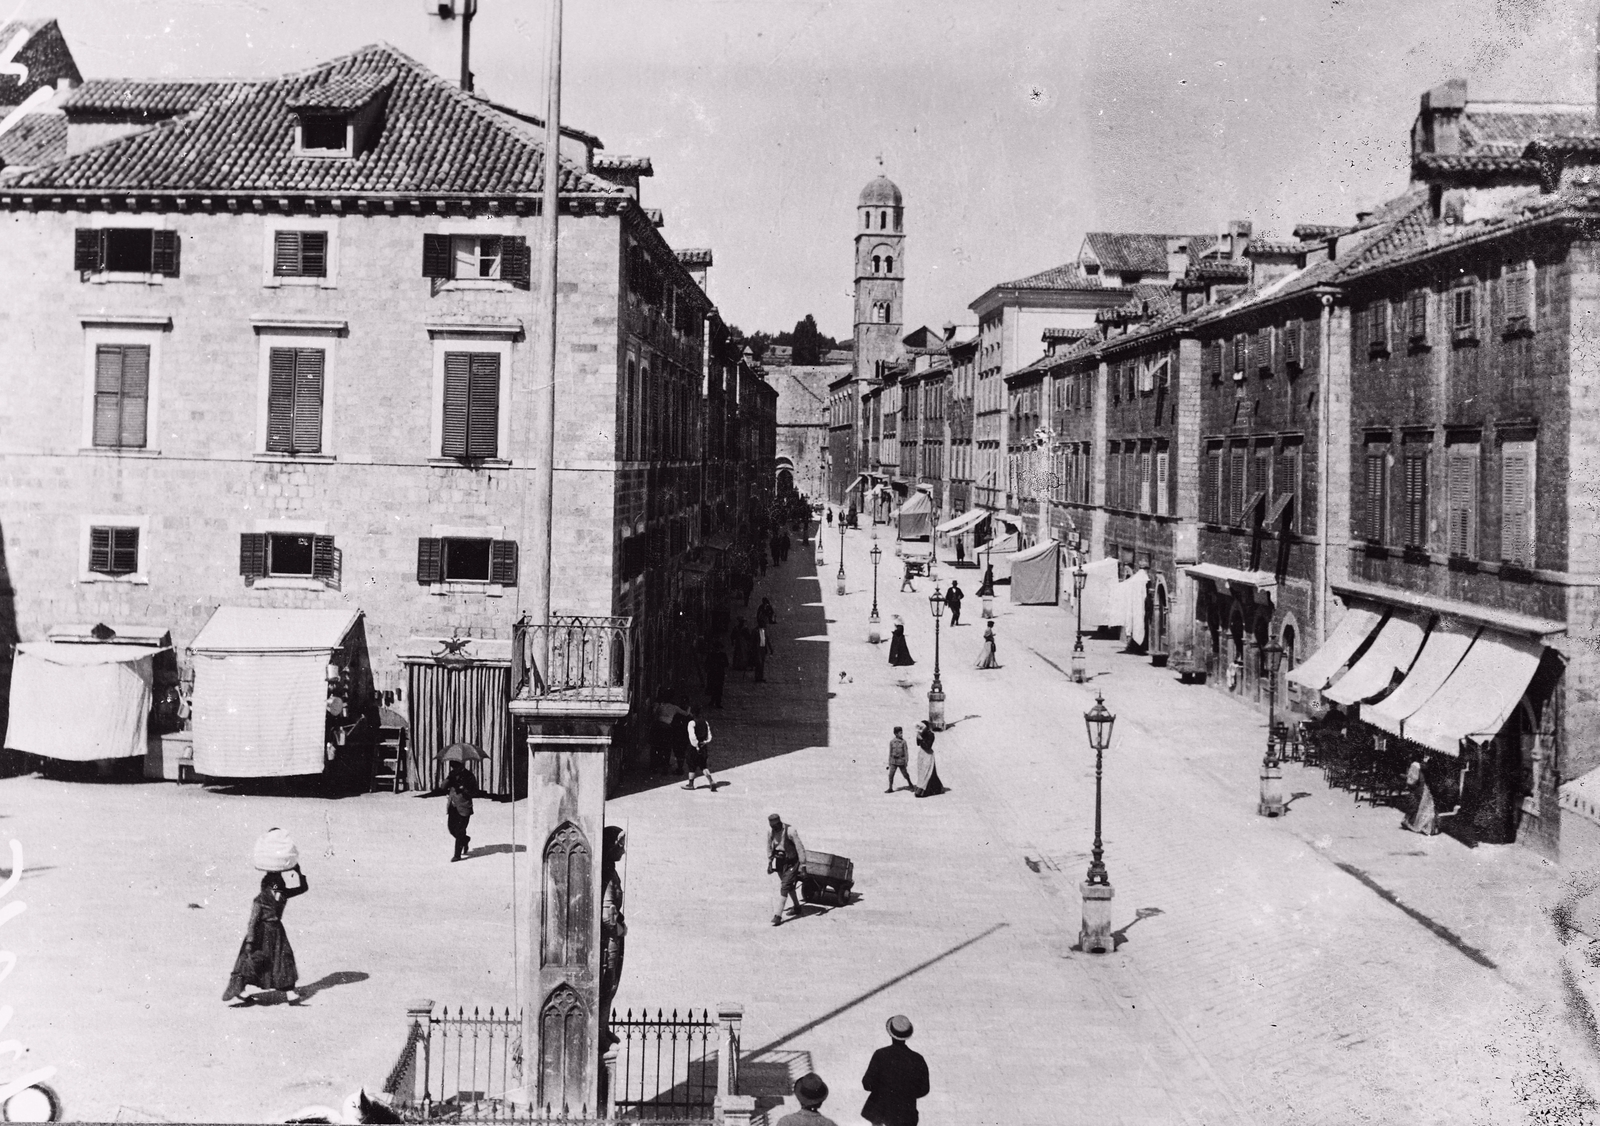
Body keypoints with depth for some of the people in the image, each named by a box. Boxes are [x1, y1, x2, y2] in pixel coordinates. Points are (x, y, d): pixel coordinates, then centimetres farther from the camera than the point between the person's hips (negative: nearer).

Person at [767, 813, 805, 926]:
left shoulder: (790, 831, -26)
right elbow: (769, 847, 8)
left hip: (791, 862, -6)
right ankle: (797, 907, 40)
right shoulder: (770, 831, -9)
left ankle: (778, 915, -14)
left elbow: (800, 847, -21)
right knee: (789, 886, 20)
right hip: (779, 861, 6)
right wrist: (769, 862, 10)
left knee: (784, 886, -12)